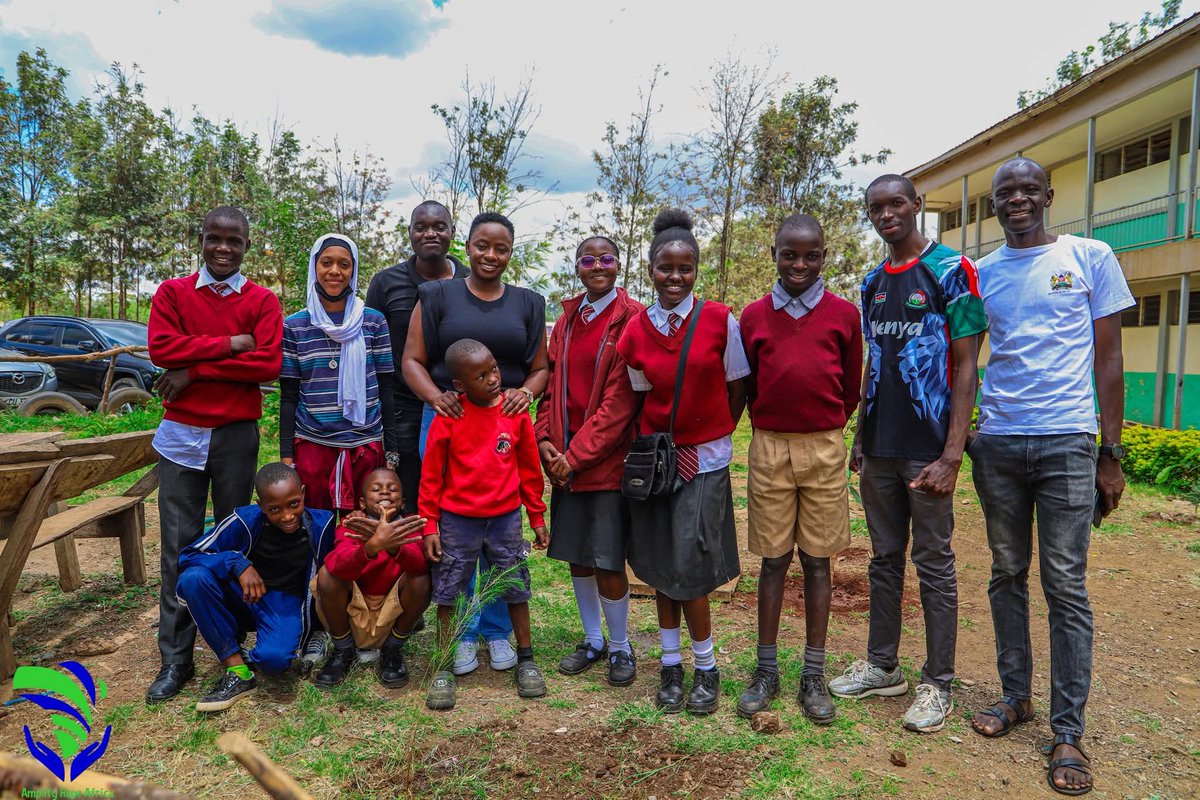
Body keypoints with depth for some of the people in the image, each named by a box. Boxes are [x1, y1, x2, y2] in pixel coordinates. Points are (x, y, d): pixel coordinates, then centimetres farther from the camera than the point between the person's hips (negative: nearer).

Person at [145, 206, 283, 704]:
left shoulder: (263, 301, 2)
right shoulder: (172, 293, 7)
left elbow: (268, 363, -11)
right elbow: (160, 347, -9)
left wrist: (195, 370, -11)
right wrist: (228, 344, -12)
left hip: (236, 435, -1)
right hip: (180, 434, 1)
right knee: (179, 547, 3)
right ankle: (175, 659, 12)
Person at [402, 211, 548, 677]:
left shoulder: (527, 304, 10)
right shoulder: (438, 296, 5)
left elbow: (541, 368, 10)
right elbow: (412, 360, 2)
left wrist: (526, 392, -11)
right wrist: (435, 396, -17)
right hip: (448, 421, -1)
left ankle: (498, 631, 24)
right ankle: (462, 632, 21)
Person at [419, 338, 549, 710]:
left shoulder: (516, 411, -5)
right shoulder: (448, 418, -10)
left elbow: (529, 467, 5)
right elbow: (431, 474, -3)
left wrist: (537, 516, 9)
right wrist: (429, 526, -3)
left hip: (505, 518, 1)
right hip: (457, 521, -1)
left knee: (516, 588, 11)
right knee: (447, 592, 8)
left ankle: (526, 660, 29)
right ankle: (445, 669, 25)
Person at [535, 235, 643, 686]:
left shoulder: (632, 318, -9)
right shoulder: (567, 319, 11)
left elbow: (620, 399, -14)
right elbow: (552, 382, 12)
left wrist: (578, 454, -14)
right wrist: (545, 439, -3)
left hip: (608, 458, -6)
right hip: (565, 458, 6)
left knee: (606, 560, -1)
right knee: (575, 556, 13)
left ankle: (620, 646, 23)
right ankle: (592, 639, 33)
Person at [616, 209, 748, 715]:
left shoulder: (721, 321, -8)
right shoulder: (635, 333, 0)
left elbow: (737, 388, 1)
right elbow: (641, 398, 9)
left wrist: (714, 437, 3)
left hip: (704, 461, -3)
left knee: (687, 568, -5)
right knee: (660, 565, 9)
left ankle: (706, 668, 17)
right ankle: (671, 665, 26)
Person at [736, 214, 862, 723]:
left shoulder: (844, 314, 1)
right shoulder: (753, 316, 4)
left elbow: (852, 387, 9)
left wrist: (824, 426, 10)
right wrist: (769, 420, 7)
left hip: (824, 448, 0)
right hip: (769, 448, 1)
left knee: (817, 561, 7)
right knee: (773, 561, 8)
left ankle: (814, 676, 19)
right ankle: (766, 671, 19)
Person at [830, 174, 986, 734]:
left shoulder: (950, 271, -6)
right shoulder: (873, 283, 13)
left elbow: (965, 367, -10)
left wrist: (952, 455, -16)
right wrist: (859, 438, 15)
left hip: (927, 449, -6)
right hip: (879, 449, 6)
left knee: (934, 563, 4)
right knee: (884, 559, 14)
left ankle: (937, 683, 17)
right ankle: (881, 666, 27)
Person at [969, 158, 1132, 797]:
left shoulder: (1090, 258, 3)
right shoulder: (981, 273, 10)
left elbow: (1108, 360, 2)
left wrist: (1111, 453, -2)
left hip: (1066, 442, -3)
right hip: (996, 442, 3)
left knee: (1065, 587, 0)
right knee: (1007, 576, 10)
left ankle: (1068, 732, 10)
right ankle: (1015, 696, 25)